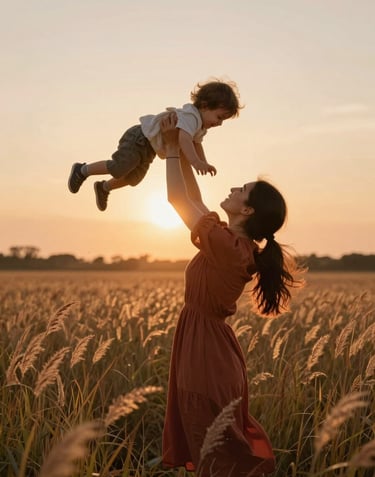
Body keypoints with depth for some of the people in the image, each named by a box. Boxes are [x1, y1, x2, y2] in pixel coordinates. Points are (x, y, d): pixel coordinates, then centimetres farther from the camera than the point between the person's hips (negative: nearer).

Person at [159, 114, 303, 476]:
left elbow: (177, 199, -12)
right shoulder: (240, 246, 3)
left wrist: (172, 147, -1)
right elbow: (193, 199, 14)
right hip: (213, 348, 9)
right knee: (228, 446, 19)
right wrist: (181, 150, 12)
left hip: (206, 351, -9)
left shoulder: (225, 244, -22)